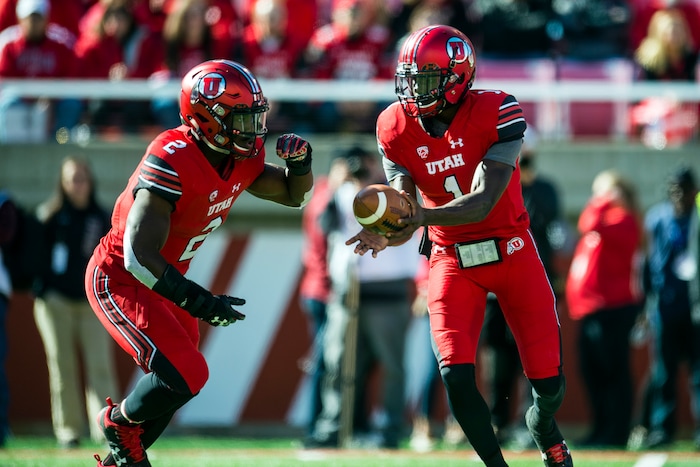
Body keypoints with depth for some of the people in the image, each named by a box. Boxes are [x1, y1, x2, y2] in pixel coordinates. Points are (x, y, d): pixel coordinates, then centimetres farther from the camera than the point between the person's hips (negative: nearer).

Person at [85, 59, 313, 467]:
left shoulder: (242, 158, -6)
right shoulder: (172, 162, -32)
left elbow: (295, 195, 12)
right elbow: (139, 256, -34)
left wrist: (300, 160, -10)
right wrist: (196, 300, -37)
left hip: (160, 280, 9)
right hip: (118, 280, -9)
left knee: (175, 385, 15)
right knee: (185, 374, -18)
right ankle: (121, 421, 10)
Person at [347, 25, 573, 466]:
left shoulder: (497, 113, -21)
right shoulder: (396, 128, -9)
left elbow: (482, 203, -28)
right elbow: (405, 213, -10)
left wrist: (423, 215, -44)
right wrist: (386, 235, -34)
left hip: (511, 251, -2)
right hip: (452, 260, 2)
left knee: (549, 382, -1)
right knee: (457, 378, -15)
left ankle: (544, 428, 36)